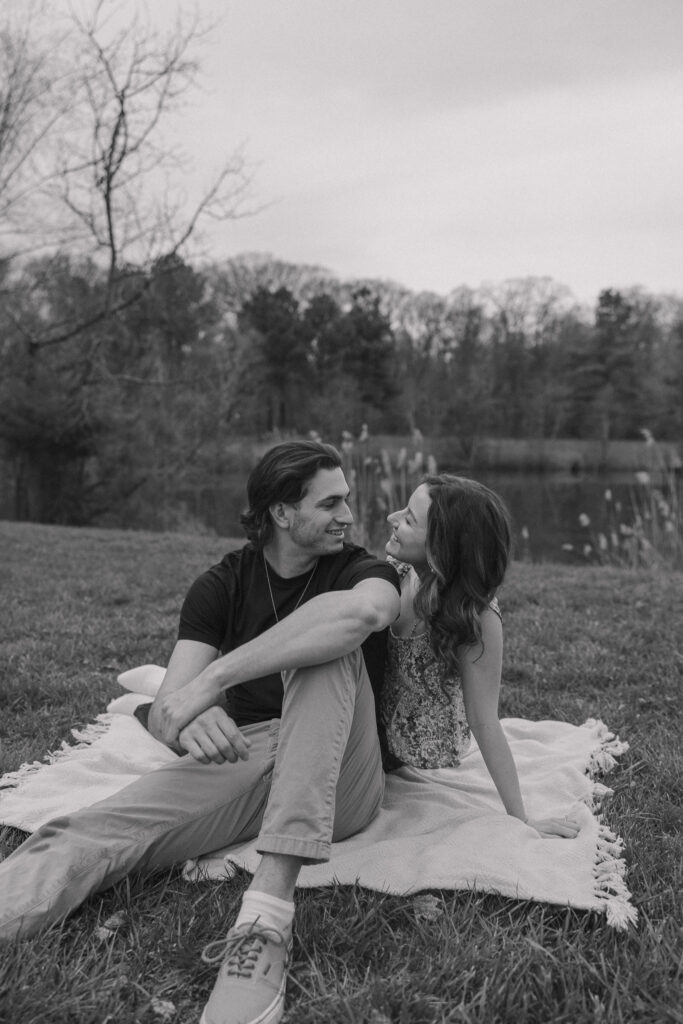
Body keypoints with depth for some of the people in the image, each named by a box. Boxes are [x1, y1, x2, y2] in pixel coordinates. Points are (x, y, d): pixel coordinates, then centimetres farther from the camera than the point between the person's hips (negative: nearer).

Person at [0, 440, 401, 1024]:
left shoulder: (364, 570, -3)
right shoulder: (223, 584, 3)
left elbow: (365, 610, -32)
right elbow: (165, 711, -8)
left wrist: (213, 678, -34)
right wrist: (190, 721, -35)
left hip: (340, 781, -1)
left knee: (328, 646, -29)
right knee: (85, 836, -25)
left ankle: (270, 910, -41)